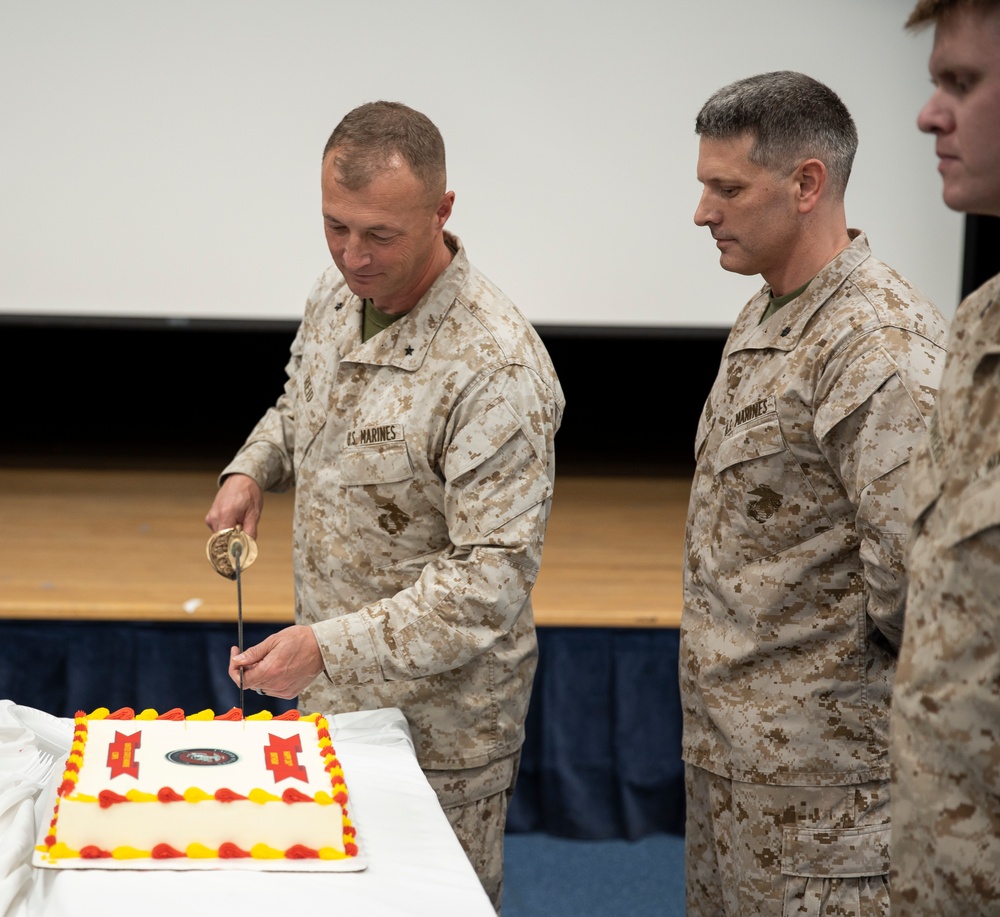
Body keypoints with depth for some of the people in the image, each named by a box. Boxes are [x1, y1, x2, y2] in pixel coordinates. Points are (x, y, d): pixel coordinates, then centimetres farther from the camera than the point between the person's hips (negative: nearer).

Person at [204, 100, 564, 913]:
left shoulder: (496, 367, -28)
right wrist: (252, 470, -1)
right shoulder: (337, 295, -1)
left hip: (436, 710, -7)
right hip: (328, 689, 7)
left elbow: (494, 577, -28)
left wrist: (329, 648, -33)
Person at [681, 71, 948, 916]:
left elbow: (912, 559, -28)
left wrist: (854, 655, -10)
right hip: (728, 749, 10)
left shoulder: (881, 341, -21)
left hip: (817, 774, -9)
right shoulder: (763, 319, 12)